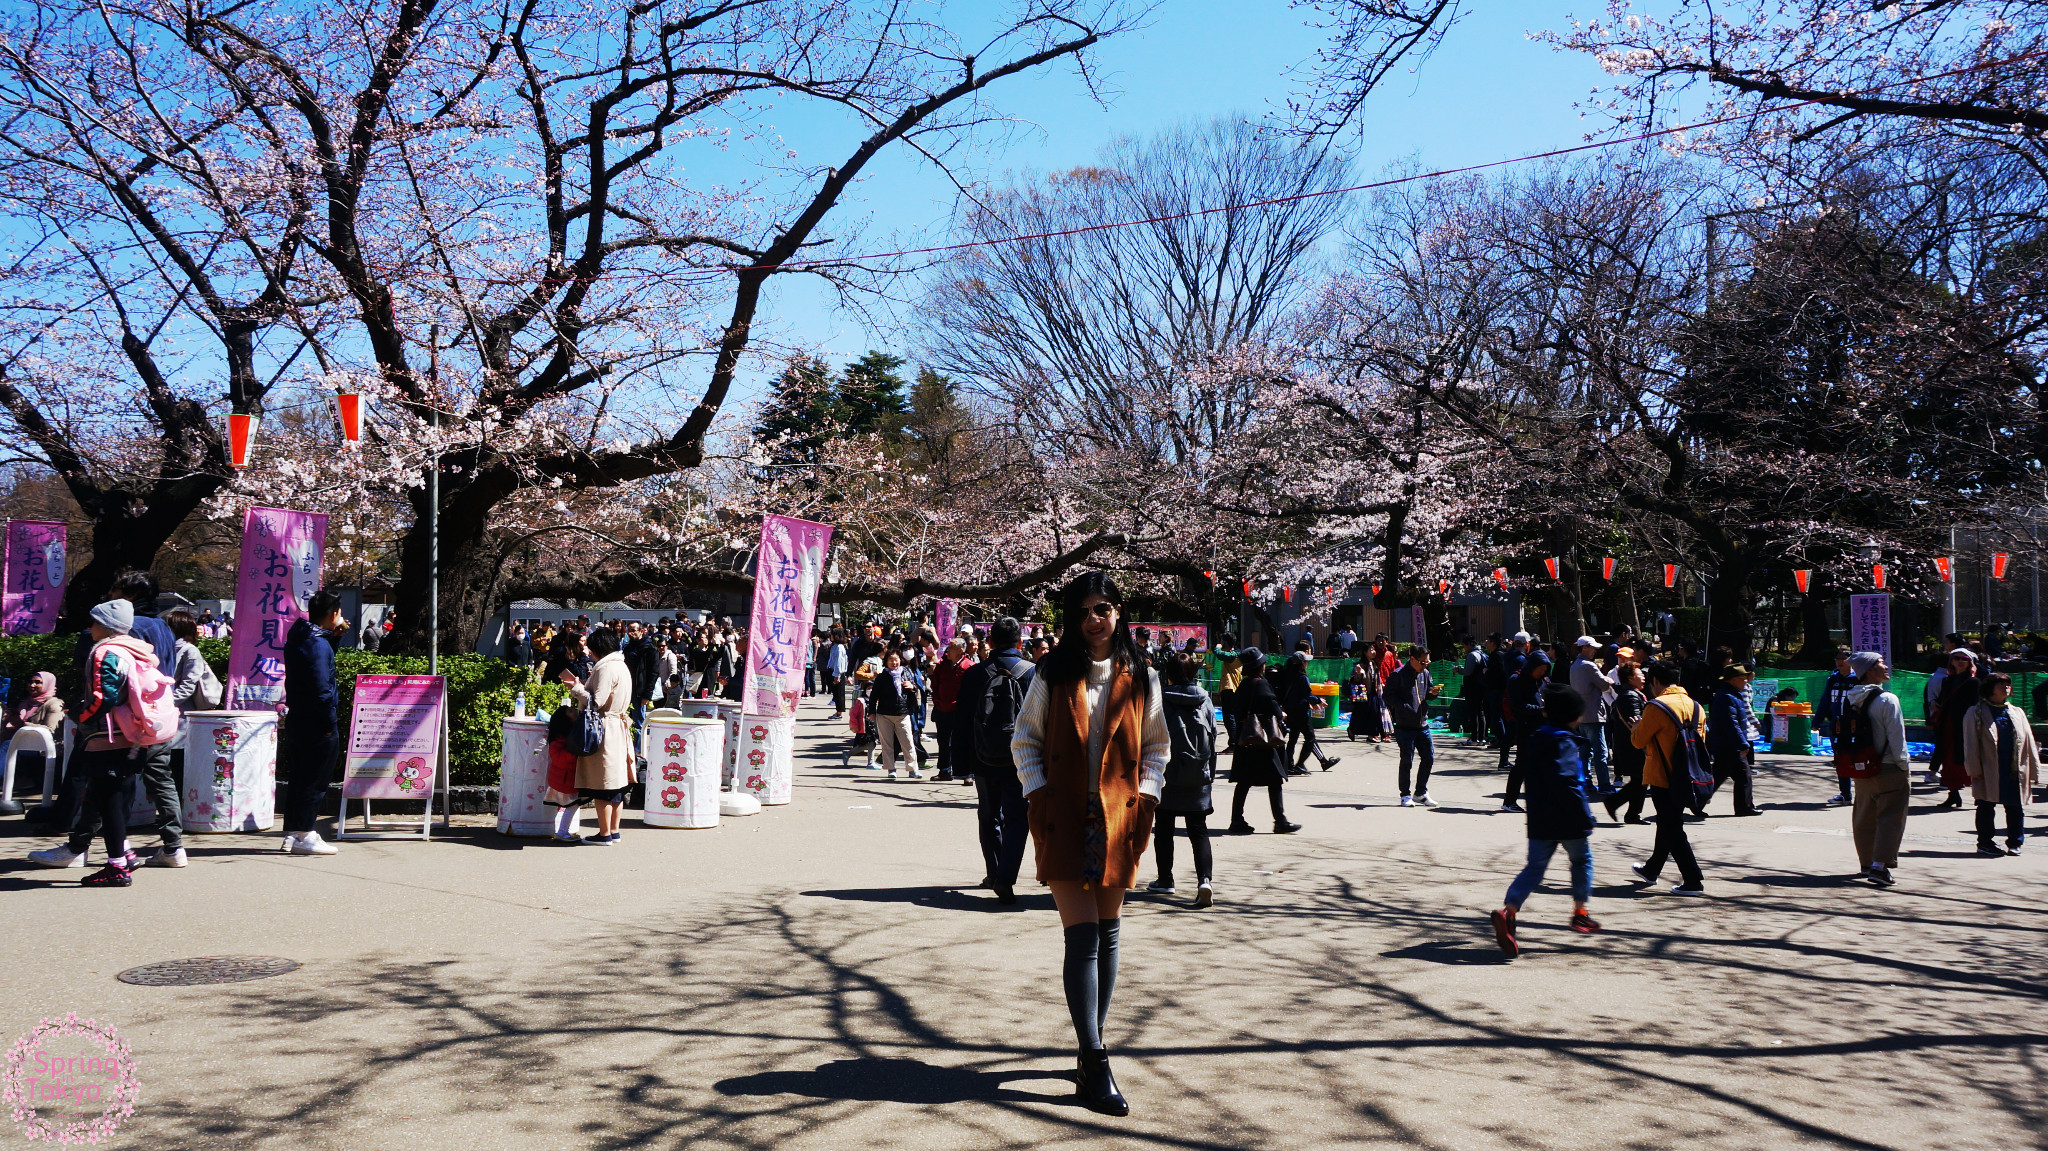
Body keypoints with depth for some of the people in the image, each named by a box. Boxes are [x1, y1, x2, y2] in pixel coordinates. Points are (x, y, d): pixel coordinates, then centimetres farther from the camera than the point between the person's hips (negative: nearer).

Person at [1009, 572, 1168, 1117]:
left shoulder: (1140, 678, 4)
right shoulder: (1053, 674, 0)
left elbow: (1157, 746, 13)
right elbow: (1025, 738, 6)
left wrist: (1145, 798, 1)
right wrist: (1037, 796, -4)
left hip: (1117, 820, 3)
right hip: (1064, 821, -2)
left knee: (1108, 934, 10)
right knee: (1082, 937, -7)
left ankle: (1091, 1047, 23)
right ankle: (1095, 1065, -8)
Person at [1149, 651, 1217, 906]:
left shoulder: (1161, 700, -9)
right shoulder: (1204, 701, 3)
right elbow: (1213, 739, 7)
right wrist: (1210, 774, 14)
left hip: (1167, 774, -2)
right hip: (1198, 777, 3)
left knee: (1164, 828, 14)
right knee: (1198, 831, 3)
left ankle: (1165, 880, 23)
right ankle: (1205, 879, -15)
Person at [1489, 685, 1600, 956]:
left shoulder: (1533, 740, 10)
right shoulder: (1564, 743, -15)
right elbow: (1567, 783, -24)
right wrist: (1586, 819, -20)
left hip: (1539, 821, 6)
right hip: (1568, 821, -6)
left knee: (1535, 867, 4)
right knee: (1582, 861, 18)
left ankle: (1508, 911, -16)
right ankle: (1580, 913, 28)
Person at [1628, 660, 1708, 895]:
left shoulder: (1656, 707, -17)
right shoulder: (1695, 706, 5)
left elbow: (1639, 741, -10)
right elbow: (1701, 742, 13)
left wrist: (1637, 726, 10)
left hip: (1662, 779, -8)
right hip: (1684, 778, 8)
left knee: (1672, 831, -1)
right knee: (1667, 825, 21)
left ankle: (1693, 881, -2)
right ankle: (1651, 870, 36)